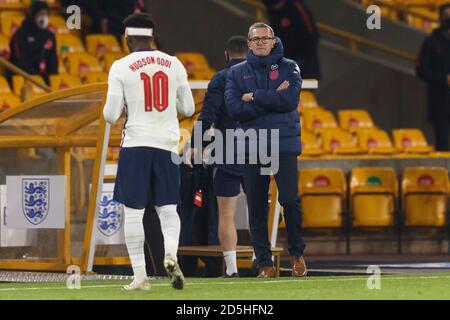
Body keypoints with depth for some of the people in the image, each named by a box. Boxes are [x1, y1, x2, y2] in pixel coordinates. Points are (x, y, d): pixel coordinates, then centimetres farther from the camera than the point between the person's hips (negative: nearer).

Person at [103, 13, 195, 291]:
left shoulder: (121, 67, -5)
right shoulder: (174, 65, 5)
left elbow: (111, 116, -6)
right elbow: (188, 109, 10)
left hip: (136, 144, -2)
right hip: (167, 144, 2)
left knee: (133, 212, 4)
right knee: (168, 209, 9)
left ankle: (140, 276, 0)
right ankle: (171, 254, -19)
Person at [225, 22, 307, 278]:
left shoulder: (288, 68, 7)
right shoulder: (238, 73, 9)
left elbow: (290, 100, -11)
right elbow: (235, 109, -6)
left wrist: (254, 97, -7)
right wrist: (272, 99, -10)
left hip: (284, 144, -2)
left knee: (290, 199, -11)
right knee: (257, 207, 2)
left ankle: (297, 253, 9)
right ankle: (264, 262, 8)